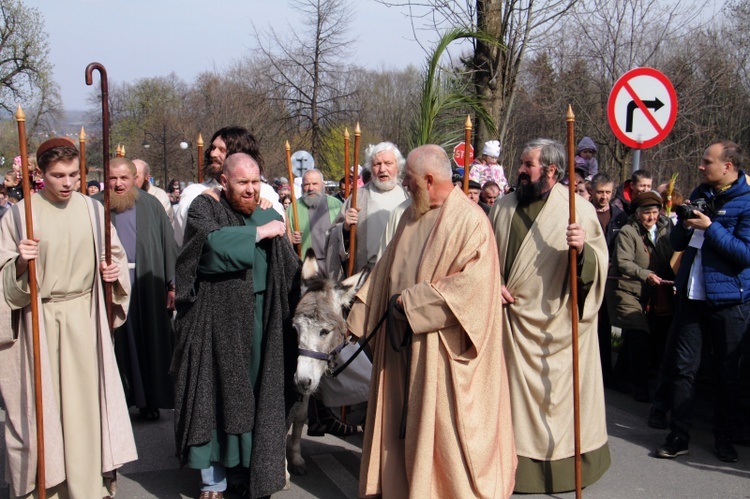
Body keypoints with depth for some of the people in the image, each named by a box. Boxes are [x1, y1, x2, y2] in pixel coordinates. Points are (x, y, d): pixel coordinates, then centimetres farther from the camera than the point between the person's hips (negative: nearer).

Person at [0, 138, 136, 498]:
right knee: (42, 403, 2)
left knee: (87, 400, 6)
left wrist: (115, 271, -5)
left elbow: (115, 254, 15)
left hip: (84, 319, 2)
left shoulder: (91, 209, 4)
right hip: (39, 322, -2)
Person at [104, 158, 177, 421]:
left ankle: (150, 399, 17)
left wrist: (173, 283, -4)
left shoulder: (150, 206, 3)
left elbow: (168, 243, 1)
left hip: (147, 287, 0)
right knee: (119, 344, 5)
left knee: (149, 342, 6)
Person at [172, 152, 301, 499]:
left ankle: (252, 468, 20)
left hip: (261, 321, 4)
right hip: (218, 322, -4)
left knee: (260, 394, 6)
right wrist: (259, 232, -16)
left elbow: (290, 269, 13)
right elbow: (213, 242, -23)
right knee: (218, 395, 2)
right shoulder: (205, 209, -1)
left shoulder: (268, 216, 13)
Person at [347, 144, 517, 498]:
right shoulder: (411, 216, 11)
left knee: (443, 421, 1)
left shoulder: (470, 220, -13)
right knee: (402, 415, 14)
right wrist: (363, 312, 13)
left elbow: (473, 281, -22)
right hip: (401, 336, 7)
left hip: (441, 344, -7)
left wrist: (414, 300, -18)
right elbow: (387, 270, 17)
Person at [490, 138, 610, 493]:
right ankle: (520, 461, 22)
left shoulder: (580, 210, -4)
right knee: (516, 393, 9)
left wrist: (583, 249, -29)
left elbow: (599, 265, -9)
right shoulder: (503, 208, 8)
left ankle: (564, 465, 20)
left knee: (558, 394, 4)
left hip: (558, 326, -3)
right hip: (513, 321, 4)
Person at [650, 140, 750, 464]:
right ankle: (678, 436, 13)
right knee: (682, 367, 6)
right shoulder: (700, 194, 11)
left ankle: (724, 437, 23)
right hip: (691, 295, 6)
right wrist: (685, 224, -6)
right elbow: (677, 243, 14)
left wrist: (710, 227, -20)